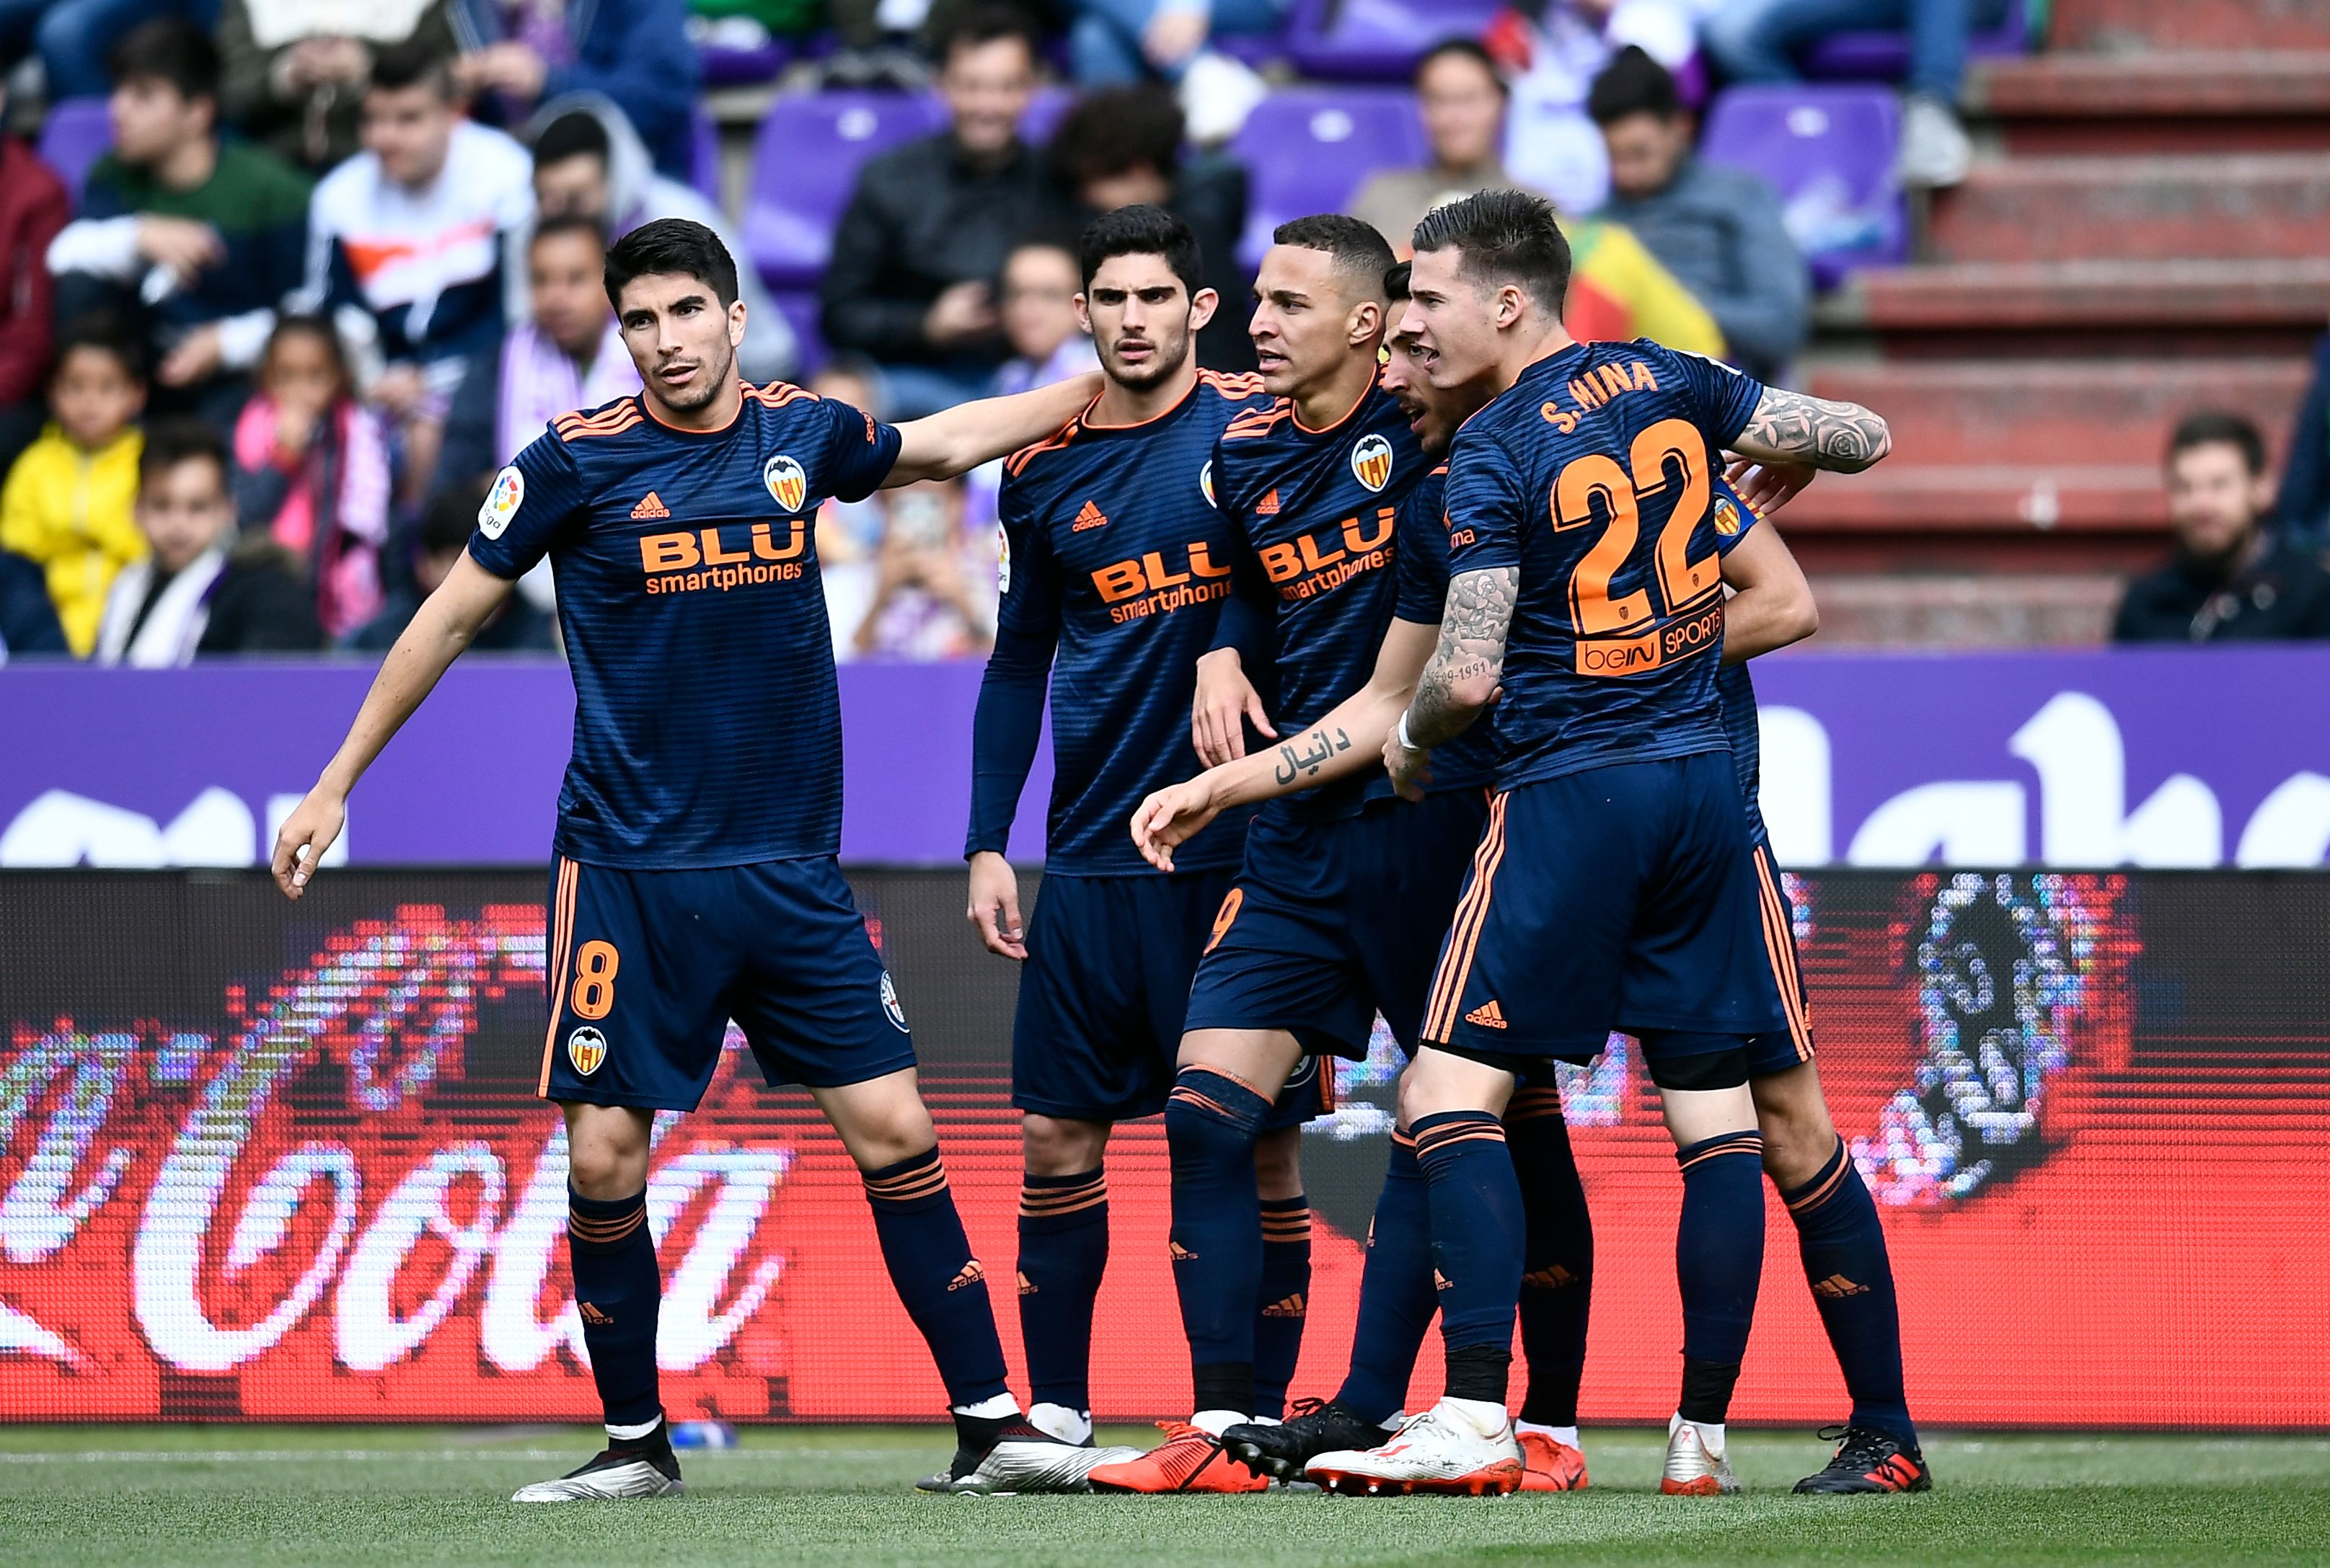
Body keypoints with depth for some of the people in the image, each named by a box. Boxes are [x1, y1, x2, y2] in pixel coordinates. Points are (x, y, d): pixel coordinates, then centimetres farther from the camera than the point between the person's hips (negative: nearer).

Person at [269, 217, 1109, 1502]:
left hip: (791, 868, 2)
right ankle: (634, 1443, 11)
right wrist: (334, 788, 6)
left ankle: (990, 1422, 3)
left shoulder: (804, 433, 5)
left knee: (893, 1131, -3)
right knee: (602, 1158, -4)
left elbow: (939, 443, 27)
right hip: (631, 875, -2)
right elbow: (452, 615, 5)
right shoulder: (577, 463, -4)